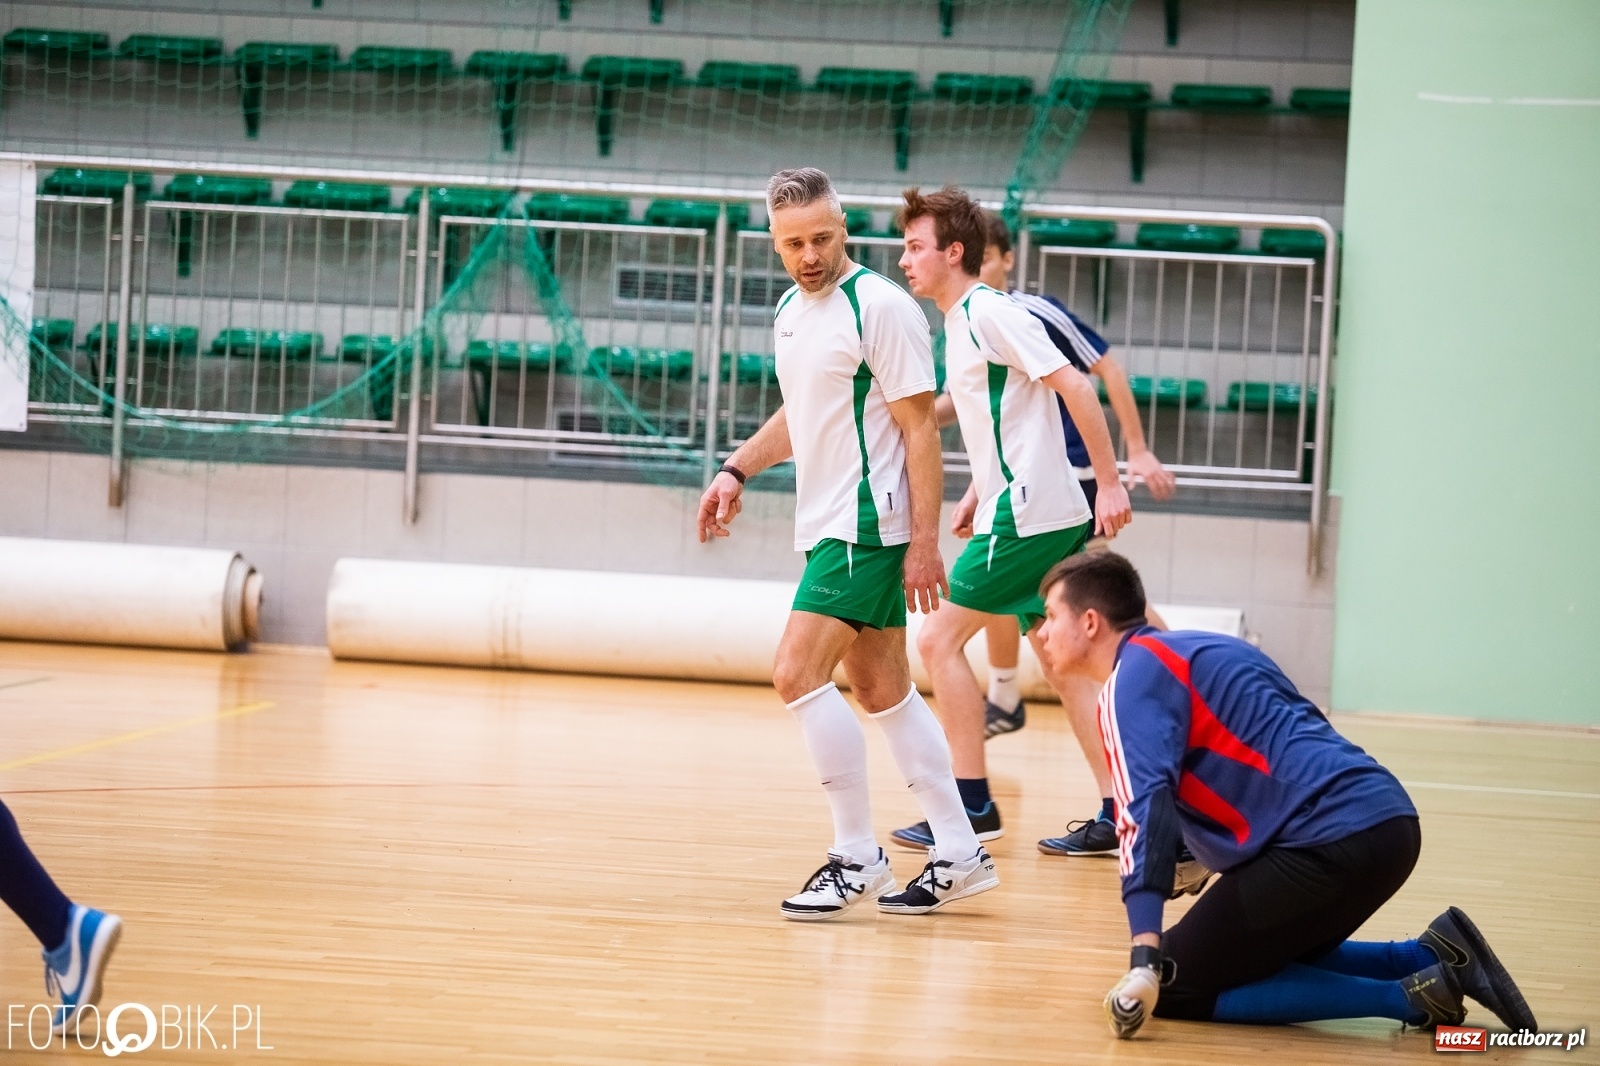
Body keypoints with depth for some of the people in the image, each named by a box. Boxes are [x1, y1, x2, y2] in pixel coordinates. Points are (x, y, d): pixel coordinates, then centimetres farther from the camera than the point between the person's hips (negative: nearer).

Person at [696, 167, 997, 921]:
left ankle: (857, 856, -8)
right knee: (881, 690, 11)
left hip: (867, 525, -9)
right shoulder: (792, 309, 12)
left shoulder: (879, 307, -13)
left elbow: (920, 428, -15)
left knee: (799, 674, -15)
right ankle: (959, 853, 18)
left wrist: (924, 542, -19)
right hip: (826, 525, 9)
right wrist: (736, 470, 15)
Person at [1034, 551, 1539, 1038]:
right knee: (1259, 958, 28)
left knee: (1175, 987, -1)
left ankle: (1410, 998, -9)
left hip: (1332, 839, -10)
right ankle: (1433, 957, 11)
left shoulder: (1134, 672, -3)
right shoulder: (1200, 649, 25)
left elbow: (1147, 805, -18)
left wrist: (1146, 958, -27)